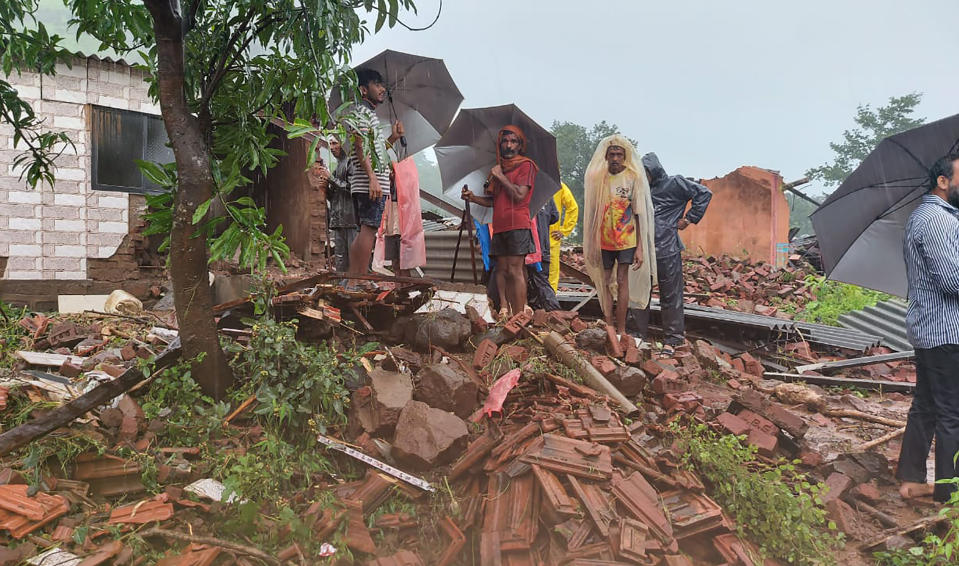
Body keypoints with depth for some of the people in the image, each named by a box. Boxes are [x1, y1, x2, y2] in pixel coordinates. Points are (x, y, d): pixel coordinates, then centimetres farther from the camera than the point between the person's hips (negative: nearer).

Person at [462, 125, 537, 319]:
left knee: (515, 270, -12)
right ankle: (506, 311, 2)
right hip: (499, 226, 7)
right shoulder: (498, 168, 23)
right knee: (502, 270, 1)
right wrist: (473, 198, 9)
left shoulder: (526, 165, 1)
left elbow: (519, 195, -12)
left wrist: (500, 177, -6)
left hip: (517, 225, -7)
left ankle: (519, 315, -11)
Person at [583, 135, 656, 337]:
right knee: (605, 283, 3)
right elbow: (592, 213, 8)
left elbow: (640, 215, -4)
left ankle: (621, 330, -1)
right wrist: (590, 244, 5)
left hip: (626, 239, -3)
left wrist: (640, 247, -9)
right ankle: (609, 327, 10)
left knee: (622, 281, -5)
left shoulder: (634, 177, -4)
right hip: (604, 240, 3)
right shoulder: (598, 178, 3)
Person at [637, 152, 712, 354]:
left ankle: (672, 339, 11)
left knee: (670, 296, 2)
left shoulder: (674, 184, 0)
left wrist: (689, 219, -3)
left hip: (667, 250, -5)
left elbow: (704, 193, -1)